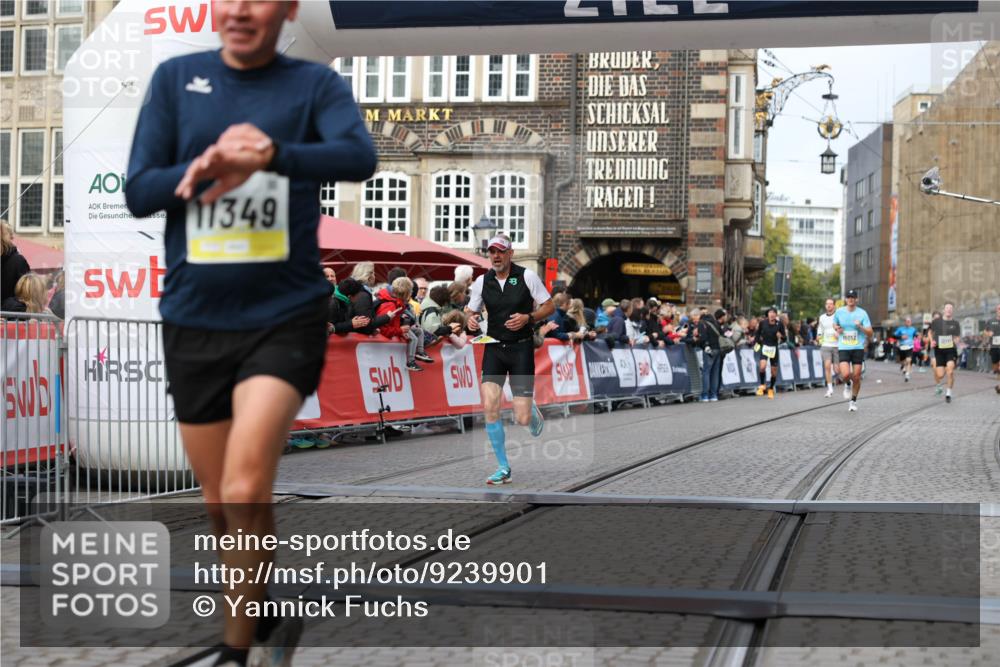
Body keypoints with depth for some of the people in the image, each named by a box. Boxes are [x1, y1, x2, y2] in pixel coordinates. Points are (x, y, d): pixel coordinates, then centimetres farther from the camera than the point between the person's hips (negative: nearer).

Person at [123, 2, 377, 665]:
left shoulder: (315, 83, 0)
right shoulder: (175, 78, 6)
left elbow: (360, 156, -19)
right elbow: (137, 192, 2)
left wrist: (271, 154, -36)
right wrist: (203, 169, -16)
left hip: (285, 316, -3)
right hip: (194, 319, 3)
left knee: (245, 491, -18)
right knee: (220, 502, 12)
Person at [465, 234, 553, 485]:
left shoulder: (527, 276, -4)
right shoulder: (482, 281, 4)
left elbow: (549, 306, 1)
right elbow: (471, 310, 15)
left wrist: (528, 317, -16)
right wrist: (470, 320, -9)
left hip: (521, 348, -3)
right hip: (494, 348, 3)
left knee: (522, 419, -7)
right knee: (489, 407, -15)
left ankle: (535, 415, 34)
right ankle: (503, 468, -1)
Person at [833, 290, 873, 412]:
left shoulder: (862, 313, -4)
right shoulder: (839, 312, 2)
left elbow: (870, 333, -4)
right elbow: (834, 323, 24)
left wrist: (860, 326, -21)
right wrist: (837, 329, 2)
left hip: (858, 348, 0)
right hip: (843, 348, 0)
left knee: (856, 377, 1)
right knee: (846, 374, -18)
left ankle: (853, 401, 20)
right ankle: (847, 384, 19)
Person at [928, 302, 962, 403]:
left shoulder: (955, 323, 2)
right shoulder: (937, 321, 3)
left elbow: (958, 338, 6)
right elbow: (931, 332, 19)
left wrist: (957, 341, -16)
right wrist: (932, 341, 3)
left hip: (951, 350, -1)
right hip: (939, 350, 1)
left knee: (950, 371, -19)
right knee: (940, 375, -3)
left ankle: (948, 393, 1)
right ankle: (937, 384, 36)